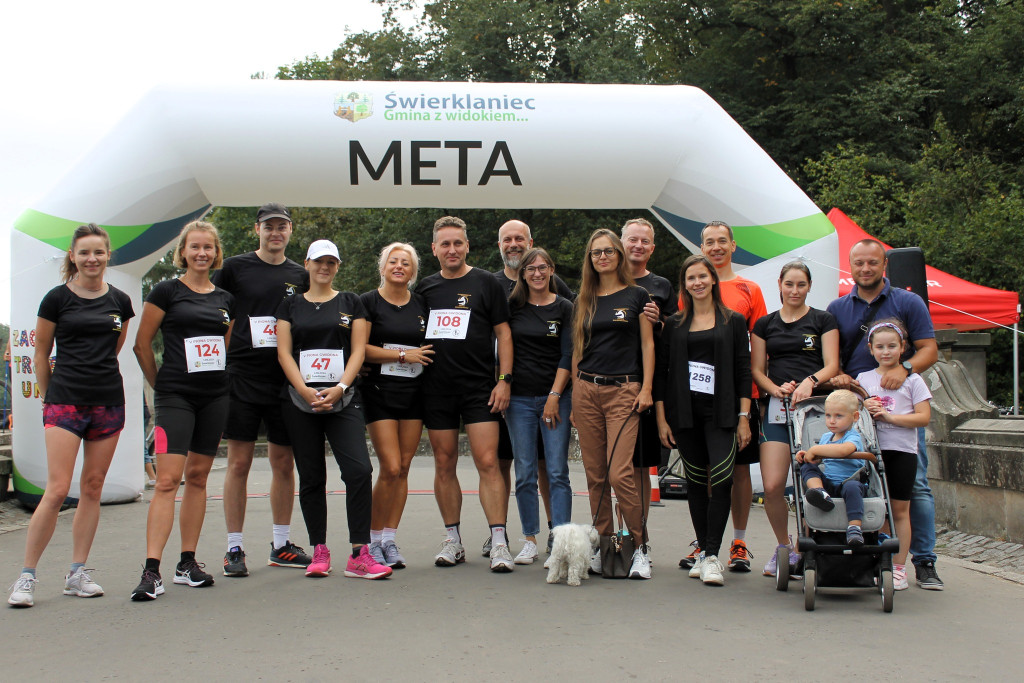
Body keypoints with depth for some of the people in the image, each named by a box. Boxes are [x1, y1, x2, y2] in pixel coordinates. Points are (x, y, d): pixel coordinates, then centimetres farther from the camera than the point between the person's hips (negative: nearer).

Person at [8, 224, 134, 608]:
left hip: (108, 402, 4)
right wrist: (50, 397, 12)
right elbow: (41, 353, 7)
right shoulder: (57, 299, -1)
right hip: (64, 402, -3)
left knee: (92, 490, 5)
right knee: (57, 491, -10)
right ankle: (27, 575, -1)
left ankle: (77, 573, 14)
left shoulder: (120, 302, 7)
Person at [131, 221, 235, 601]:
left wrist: (217, 380, 15)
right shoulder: (167, 292, -1)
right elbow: (142, 344, 2)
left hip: (215, 397, 5)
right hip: (175, 397, -5)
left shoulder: (225, 300, 13)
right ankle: (151, 570, -15)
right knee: (168, 478, -13)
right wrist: (160, 384, 7)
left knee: (198, 475, 8)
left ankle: (188, 563, 15)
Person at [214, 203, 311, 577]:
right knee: (239, 463, -2)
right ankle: (234, 549, 6)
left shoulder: (299, 275, 12)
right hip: (243, 378, -3)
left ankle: (280, 545, 18)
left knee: (284, 464, 7)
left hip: (286, 381, 3)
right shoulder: (235, 267, 2)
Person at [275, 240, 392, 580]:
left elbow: (358, 350, 5)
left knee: (359, 469, -15)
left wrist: (339, 388, -10)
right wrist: (305, 390, -10)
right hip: (299, 400, 1)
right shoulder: (291, 305, 12)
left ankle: (359, 555, -13)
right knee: (311, 477, 4)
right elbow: (284, 351, 4)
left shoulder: (351, 303, 12)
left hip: (343, 399, -1)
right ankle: (319, 552, 14)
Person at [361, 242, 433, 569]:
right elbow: (361, 349, -8)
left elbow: (431, 347, 20)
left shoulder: (422, 305, 12)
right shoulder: (369, 302, 0)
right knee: (390, 468, -11)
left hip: (414, 393, 4)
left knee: (403, 469, 3)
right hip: (380, 392, -4)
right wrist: (403, 355, -11)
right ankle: (373, 539, 5)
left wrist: (423, 356, 0)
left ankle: (389, 540, 12)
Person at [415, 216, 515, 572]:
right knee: (444, 465, 6)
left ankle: (499, 542, -8)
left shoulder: (486, 283, 3)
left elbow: (503, 333, 1)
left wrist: (505, 380, -6)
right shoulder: (425, 288, 12)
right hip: (436, 390, 4)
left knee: (488, 462, -10)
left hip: (479, 388, -3)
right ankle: (453, 540, 16)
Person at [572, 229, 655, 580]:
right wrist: (574, 396, 11)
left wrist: (646, 389, -7)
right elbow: (578, 349, 16)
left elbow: (647, 344, 2)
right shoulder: (584, 300, 14)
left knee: (620, 474, -13)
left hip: (623, 391, -4)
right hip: (586, 390, 4)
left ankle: (639, 547, -2)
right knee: (595, 474, 4)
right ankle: (603, 546, 12)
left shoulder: (637, 295, 4)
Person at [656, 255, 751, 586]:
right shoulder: (674, 325, 9)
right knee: (696, 481, 7)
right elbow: (662, 372, 8)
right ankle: (703, 551, 16)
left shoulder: (733, 321, 6)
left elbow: (743, 372, 4)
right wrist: (661, 418, 1)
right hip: (685, 413, 2)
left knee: (721, 480, -14)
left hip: (720, 412, -2)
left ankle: (712, 555, -12)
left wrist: (744, 417, -3)